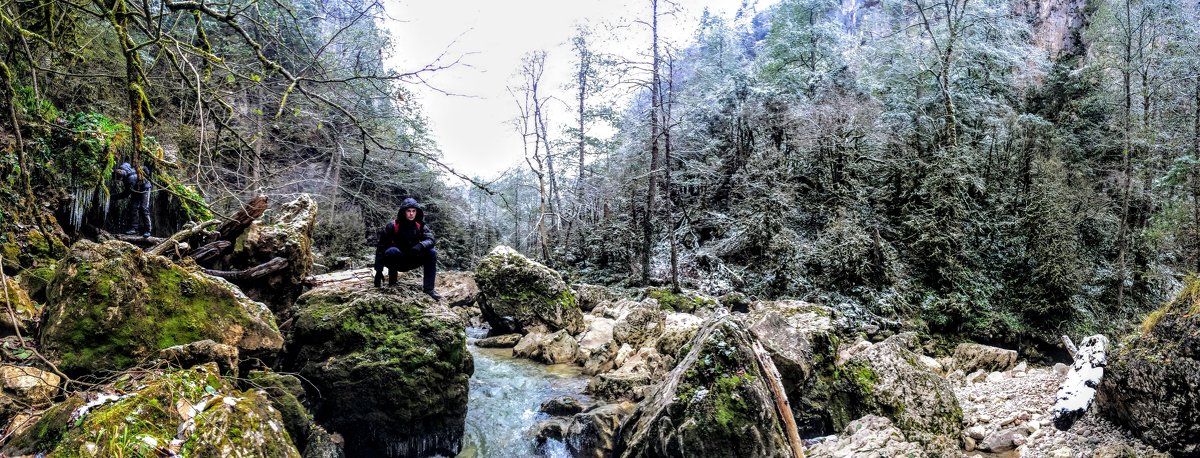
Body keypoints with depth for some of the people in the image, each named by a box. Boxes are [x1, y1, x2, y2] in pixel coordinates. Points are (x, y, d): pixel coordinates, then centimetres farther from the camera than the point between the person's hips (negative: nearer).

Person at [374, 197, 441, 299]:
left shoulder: (420, 226, -4)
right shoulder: (392, 226, -14)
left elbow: (430, 240, -18)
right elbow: (381, 247, -14)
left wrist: (420, 245, -43)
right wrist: (378, 271, -19)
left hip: (412, 261, 3)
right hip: (396, 262, -3)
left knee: (432, 252, -20)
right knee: (392, 251, -35)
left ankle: (429, 288, -16)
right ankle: (392, 282, -14)